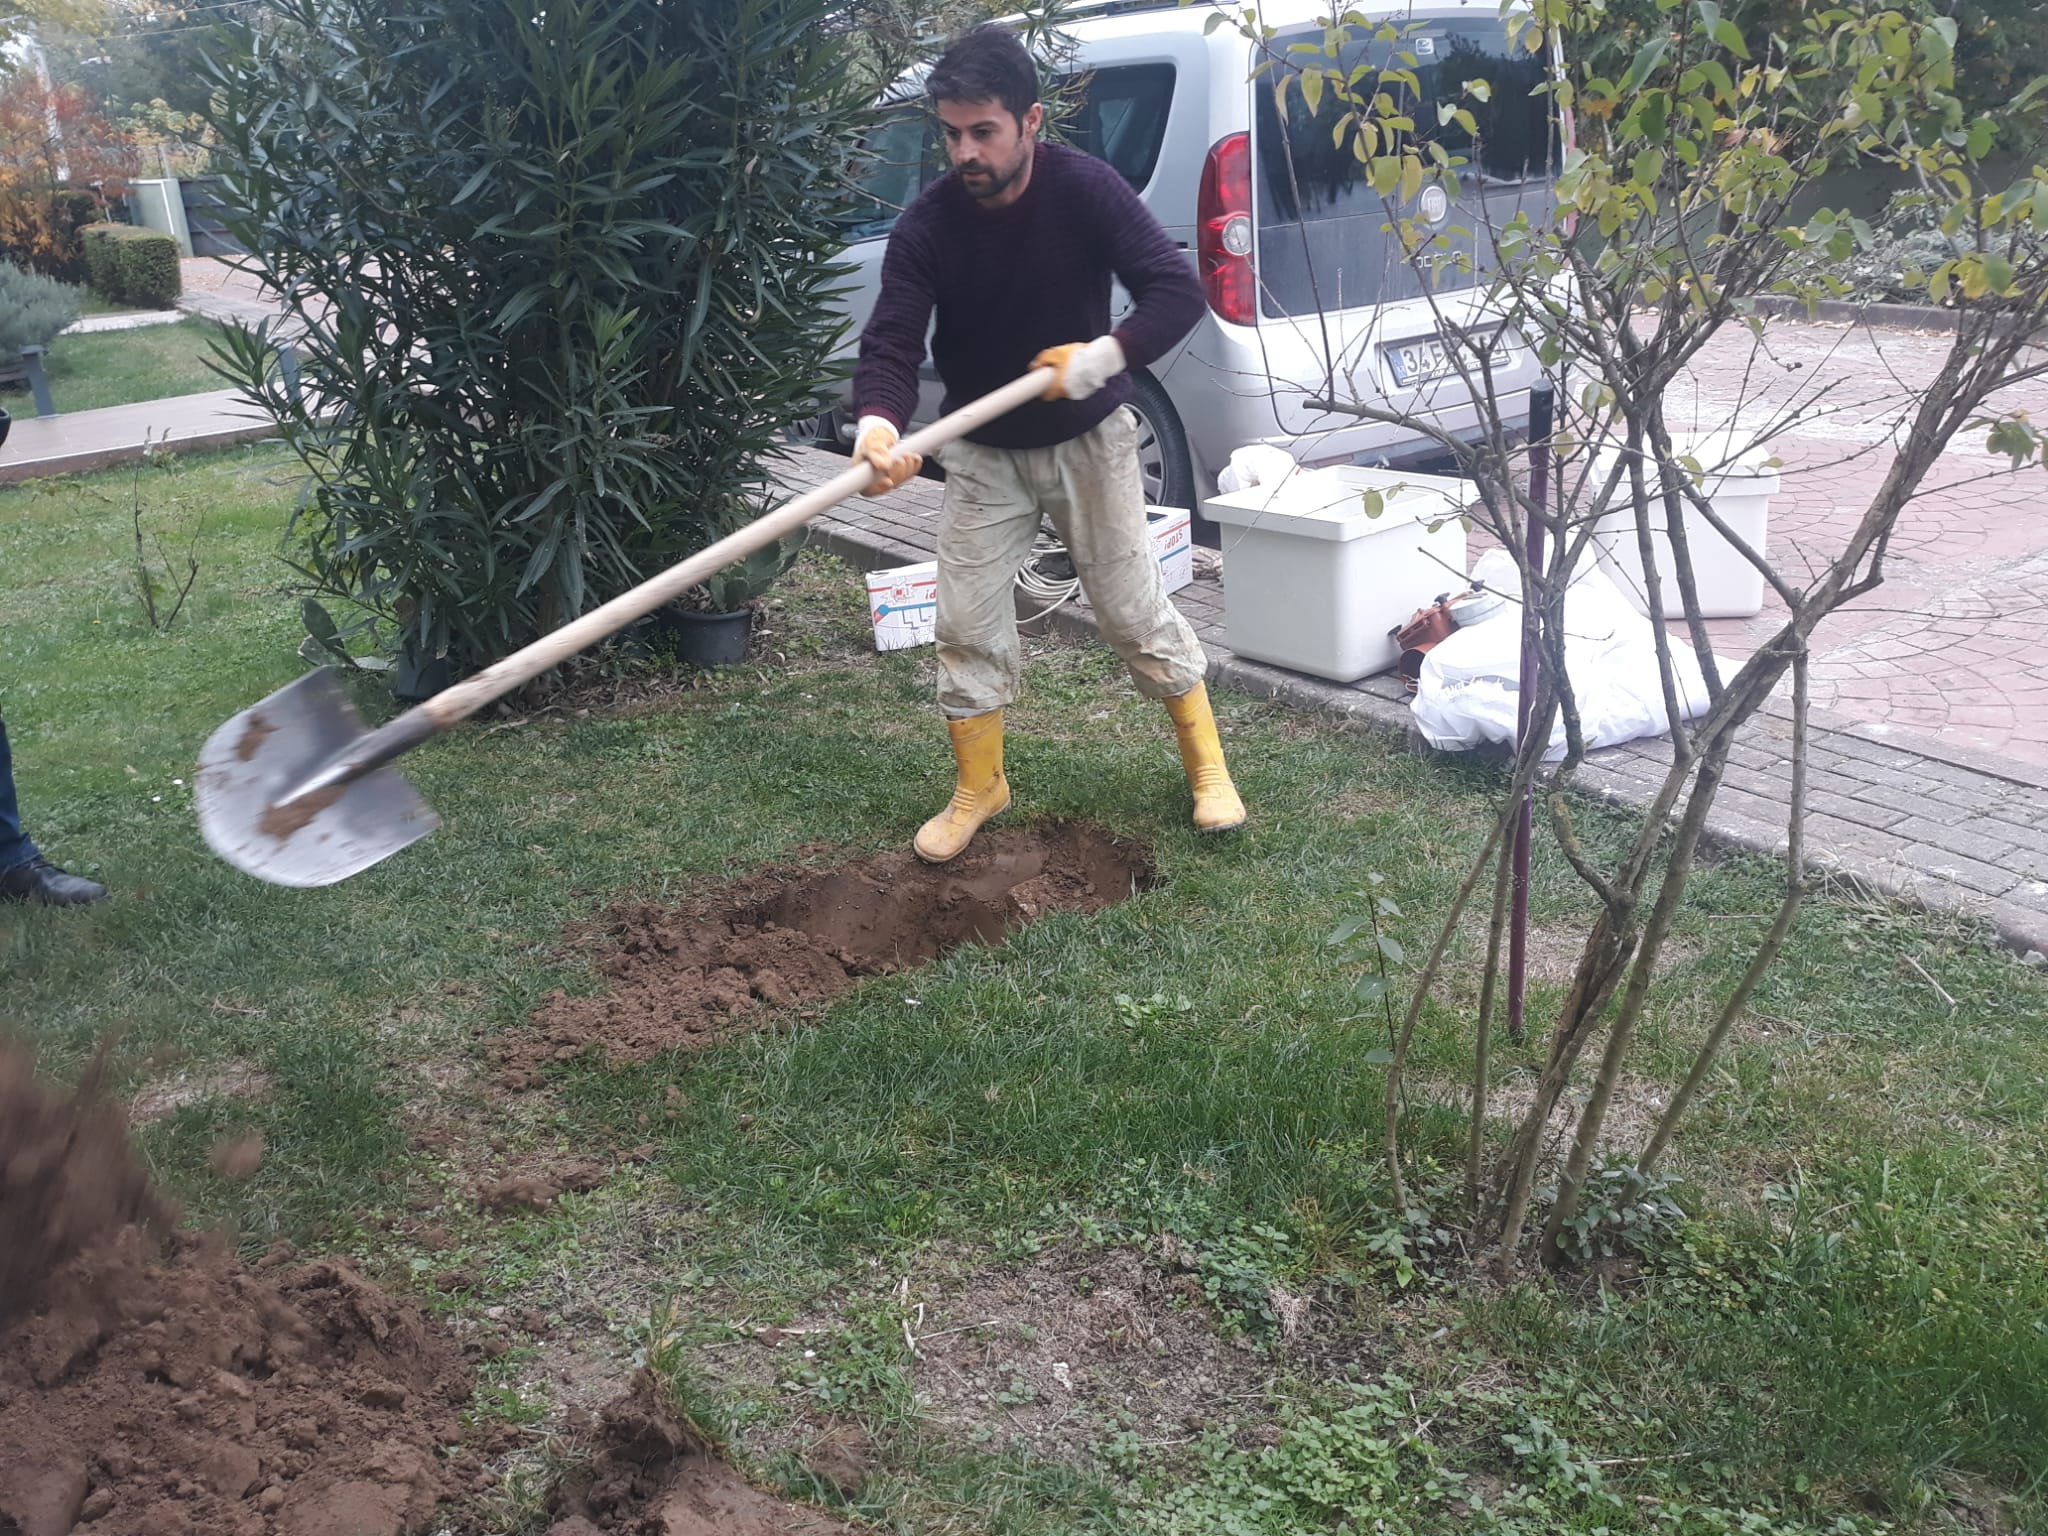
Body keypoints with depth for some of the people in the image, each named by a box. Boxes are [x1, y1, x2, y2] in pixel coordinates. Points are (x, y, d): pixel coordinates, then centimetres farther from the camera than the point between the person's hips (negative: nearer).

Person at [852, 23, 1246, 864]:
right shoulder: (925, 227, -16)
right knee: (967, 623, 2)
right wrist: (877, 425, -44)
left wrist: (1104, 357, -36)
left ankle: (1207, 765, 22)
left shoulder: (1084, 189, -19)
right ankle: (978, 786, 21)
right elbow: (890, 345, -23)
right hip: (983, 454, 2)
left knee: (1136, 611, 4)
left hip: (1087, 440, -1)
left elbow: (1178, 290, -21)